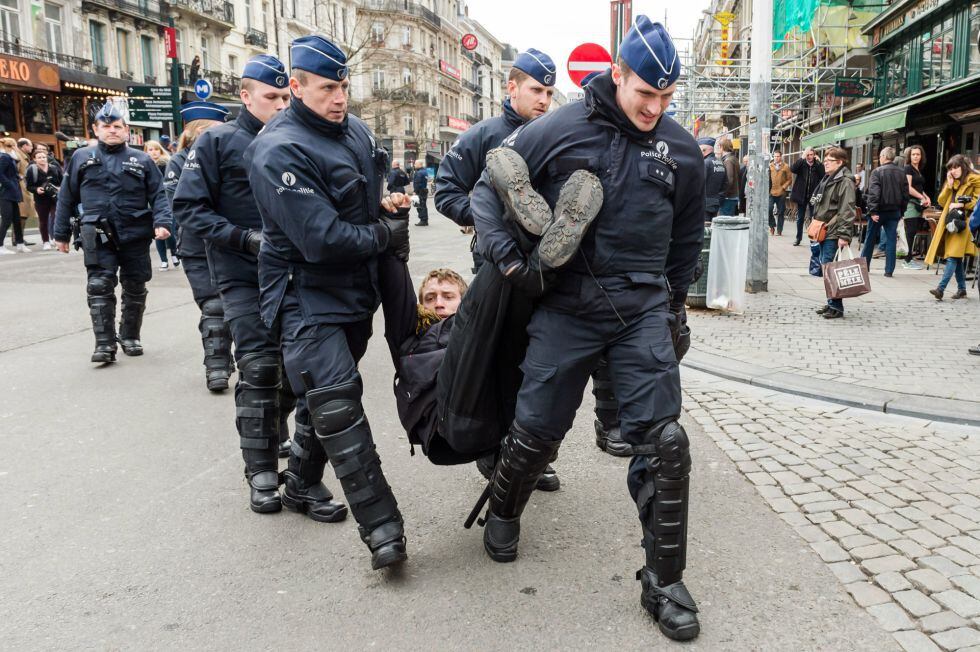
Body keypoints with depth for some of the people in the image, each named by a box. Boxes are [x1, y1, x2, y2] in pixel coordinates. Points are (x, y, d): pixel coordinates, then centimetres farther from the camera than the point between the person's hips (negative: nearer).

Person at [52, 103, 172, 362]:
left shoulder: (142, 160, 7)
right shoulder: (81, 158, 8)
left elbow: (158, 195, 3)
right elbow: (66, 198, 12)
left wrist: (162, 222, -15)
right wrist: (61, 233, 11)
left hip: (136, 236, 1)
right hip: (98, 237, 0)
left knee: (135, 289, 9)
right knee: (100, 288, -7)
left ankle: (130, 337, 25)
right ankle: (104, 343, -5)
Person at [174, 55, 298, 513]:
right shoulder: (219, 141, -3)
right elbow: (189, 207, -7)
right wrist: (245, 239, -18)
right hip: (244, 277, -4)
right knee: (259, 370, -8)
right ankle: (261, 474, 3)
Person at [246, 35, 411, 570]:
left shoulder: (356, 131, 7)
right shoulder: (278, 151, -19)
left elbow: (373, 193, 24)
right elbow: (323, 240, -26)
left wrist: (391, 205, 1)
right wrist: (385, 235, -13)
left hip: (356, 290, 8)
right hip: (309, 295, -8)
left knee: (329, 397, 18)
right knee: (337, 402, -15)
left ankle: (302, 483, 38)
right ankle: (381, 528, -14)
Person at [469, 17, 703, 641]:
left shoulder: (682, 149, 4)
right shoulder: (559, 130, -5)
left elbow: (687, 237, 18)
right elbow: (488, 190, 2)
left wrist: (672, 306, 22)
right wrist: (507, 256, -11)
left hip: (643, 308, 2)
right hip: (565, 308, -1)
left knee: (663, 441, -6)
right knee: (536, 432, 7)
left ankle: (664, 582, 10)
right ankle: (503, 513, 40)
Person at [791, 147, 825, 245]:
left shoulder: (818, 165, 0)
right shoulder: (801, 164, 1)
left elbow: (824, 176, -15)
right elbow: (792, 169, -19)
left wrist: (818, 162, -17)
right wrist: (802, 158, -22)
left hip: (813, 196, -1)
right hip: (801, 195, 1)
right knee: (800, 218, 11)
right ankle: (798, 238, 21)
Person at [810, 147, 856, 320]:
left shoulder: (845, 182, -12)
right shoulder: (827, 180, 18)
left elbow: (847, 211, -18)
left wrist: (844, 235, -23)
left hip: (834, 234, -10)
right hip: (824, 232, 10)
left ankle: (836, 307, -4)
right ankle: (831, 303, 21)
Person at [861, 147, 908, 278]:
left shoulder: (877, 171, -11)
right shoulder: (902, 173, 4)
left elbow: (873, 193, -18)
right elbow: (906, 194, 6)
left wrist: (873, 210, -17)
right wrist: (901, 211, 12)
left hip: (879, 211, -3)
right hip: (894, 212, 3)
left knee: (870, 239, 11)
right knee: (891, 240, 4)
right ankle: (889, 270, 2)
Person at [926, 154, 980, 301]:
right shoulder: (951, 181, 20)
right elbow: (941, 202, 12)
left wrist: (961, 204, -13)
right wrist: (949, 186, 2)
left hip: (962, 224, -7)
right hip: (949, 223, 7)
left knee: (953, 257, -14)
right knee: (956, 258, 11)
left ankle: (940, 289, -23)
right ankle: (962, 289, 19)